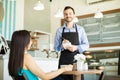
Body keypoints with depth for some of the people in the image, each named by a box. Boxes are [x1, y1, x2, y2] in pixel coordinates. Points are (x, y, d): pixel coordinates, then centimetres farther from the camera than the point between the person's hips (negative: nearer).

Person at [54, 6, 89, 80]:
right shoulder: (59, 30, 9)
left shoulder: (80, 29, 8)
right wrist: (62, 46, -12)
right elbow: (56, 47, 10)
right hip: (64, 60, 0)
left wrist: (76, 47, -12)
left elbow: (86, 45, 7)